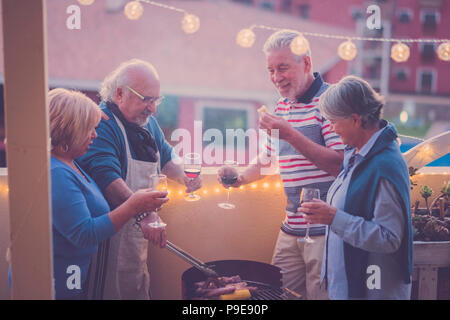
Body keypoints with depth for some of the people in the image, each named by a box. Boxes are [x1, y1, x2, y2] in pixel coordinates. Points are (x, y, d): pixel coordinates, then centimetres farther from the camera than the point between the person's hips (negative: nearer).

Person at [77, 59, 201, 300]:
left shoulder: (147, 121, 11)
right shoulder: (102, 124, -19)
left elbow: (166, 157, 22)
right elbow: (107, 178, -31)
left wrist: (184, 175, 1)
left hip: (140, 229, 9)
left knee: (140, 290, 18)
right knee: (121, 291, 1)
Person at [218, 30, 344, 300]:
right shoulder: (281, 107, 13)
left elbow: (340, 164, -21)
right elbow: (269, 158, 26)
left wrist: (290, 135, -24)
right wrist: (241, 178, 8)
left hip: (325, 229, -7)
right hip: (291, 228, 7)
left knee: (319, 294, 4)